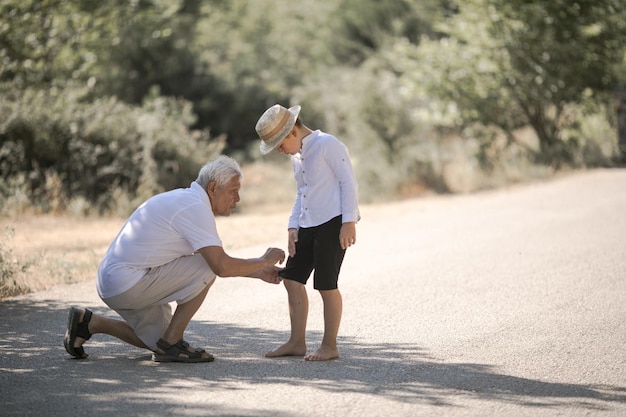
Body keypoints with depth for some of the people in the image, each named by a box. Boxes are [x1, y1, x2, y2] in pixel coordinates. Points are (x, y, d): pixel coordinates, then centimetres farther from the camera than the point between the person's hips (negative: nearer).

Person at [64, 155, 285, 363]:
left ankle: (89, 322, 19)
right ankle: (170, 344, -6)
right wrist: (264, 261, -9)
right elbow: (221, 266, -24)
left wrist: (258, 272, 16)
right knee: (205, 270, -14)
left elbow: (218, 261, 22)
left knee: (159, 341, 22)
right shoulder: (195, 208, -18)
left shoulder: (185, 200, 15)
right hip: (128, 284, -10)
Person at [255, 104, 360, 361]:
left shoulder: (328, 145, -10)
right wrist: (293, 226, 13)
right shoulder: (296, 155, 17)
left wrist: (348, 222, -17)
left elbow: (348, 182, -12)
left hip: (333, 222, -9)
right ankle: (297, 342, 14)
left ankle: (330, 346, 4)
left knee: (326, 285, -6)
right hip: (308, 224, 9)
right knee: (292, 278, 6)